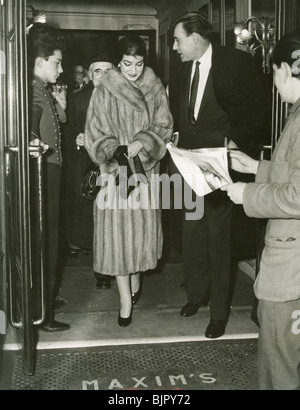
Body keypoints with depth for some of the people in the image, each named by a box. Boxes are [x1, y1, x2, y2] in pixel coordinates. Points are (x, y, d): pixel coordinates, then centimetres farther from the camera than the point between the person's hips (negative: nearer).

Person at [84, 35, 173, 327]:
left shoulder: (155, 90, 3)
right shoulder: (104, 92, -3)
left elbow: (164, 126, 2)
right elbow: (94, 133, -2)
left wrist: (143, 142, -16)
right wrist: (114, 150, -19)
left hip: (145, 169, 2)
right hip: (115, 169, -2)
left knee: (142, 225, 6)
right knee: (117, 230, -4)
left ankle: (135, 280, 32)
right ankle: (126, 300, 3)